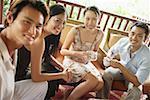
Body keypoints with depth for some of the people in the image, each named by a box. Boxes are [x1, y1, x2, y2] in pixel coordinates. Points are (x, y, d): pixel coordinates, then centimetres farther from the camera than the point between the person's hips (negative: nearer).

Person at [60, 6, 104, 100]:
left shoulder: (99, 34, -6)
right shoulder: (75, 31, -18)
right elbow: (62, 51, -13)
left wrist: (94, 55, -12)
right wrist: (77, 53, -30)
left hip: (86, 63, 5)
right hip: (71, 61, -5)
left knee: (100, 83, -18)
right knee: (93, 80, -24)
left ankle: (71, 91, -4)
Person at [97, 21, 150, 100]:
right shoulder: (123, 41, -21)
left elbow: (137, 82, -32)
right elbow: (112, 50, 3)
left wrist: (120, 66, -37)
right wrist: (108, 58, -21)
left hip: (133, 76, -3)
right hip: (120, 67, 3)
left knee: (135, 91, -32)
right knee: (106, 74, -26)